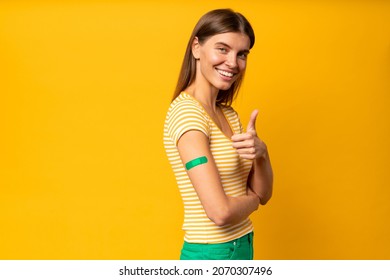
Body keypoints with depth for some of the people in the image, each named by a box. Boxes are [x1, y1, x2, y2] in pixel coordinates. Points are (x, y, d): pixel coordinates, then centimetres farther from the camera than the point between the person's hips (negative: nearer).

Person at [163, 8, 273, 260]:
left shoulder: (229, 115, 6)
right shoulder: (186, 111, -19)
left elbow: (263, 193, 5)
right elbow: (221, 211, -26)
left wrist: (261, 152, -14)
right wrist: (253, 198, -6)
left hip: (242, 248, 8)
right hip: (211, 252, -8)